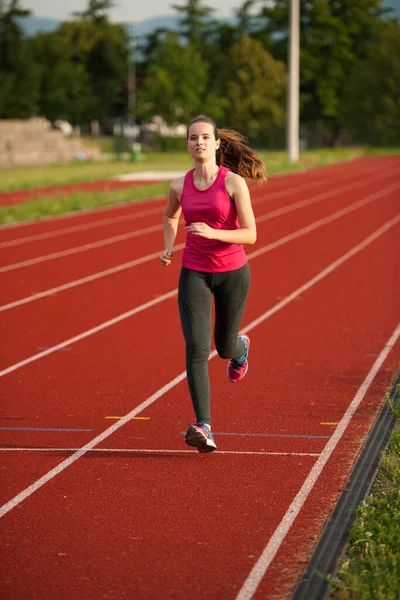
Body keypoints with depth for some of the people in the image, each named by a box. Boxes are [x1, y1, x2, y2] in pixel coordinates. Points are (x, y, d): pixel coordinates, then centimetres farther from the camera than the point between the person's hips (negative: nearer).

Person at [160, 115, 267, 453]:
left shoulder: (234, 182, -11)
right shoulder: (180, 186, 0)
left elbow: (250, 235, -12)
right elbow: (170, 218, 22)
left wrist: (213, 233, -26)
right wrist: (168, 248, 4)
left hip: (232, 273, -1)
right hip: (194, 274, 1)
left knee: (225, 347, 17)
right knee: (197, 348, -16)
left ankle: (241, 347, 56)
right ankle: (203, 427, -21)